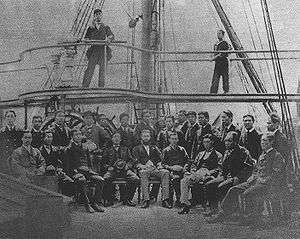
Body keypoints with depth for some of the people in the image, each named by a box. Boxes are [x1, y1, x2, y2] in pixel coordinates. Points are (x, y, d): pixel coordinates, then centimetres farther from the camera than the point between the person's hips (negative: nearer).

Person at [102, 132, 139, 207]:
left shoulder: (125, 149, 25)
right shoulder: (107, 150, 22)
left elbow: (131, 160, 18)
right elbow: (104, 162, 15)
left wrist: (127, 166, -3)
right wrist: (108, 167, -5)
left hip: (125, 170, 1)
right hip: (112, 170, -1)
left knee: (136, 179, -28)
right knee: (105, 179, -35)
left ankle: (127, 199, -17)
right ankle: (109, 200, -18)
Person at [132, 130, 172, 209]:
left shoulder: (154, 148, 28)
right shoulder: (136, 149, 19)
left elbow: (159, 159, 19)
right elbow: (136, 163, 5)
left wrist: (159, 165, -3)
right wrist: (142, 166, -14)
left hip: (155, 169, 3)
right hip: (144, 169, -2)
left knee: (166, 172, -30)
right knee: (143, 173, -40)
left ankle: (165, 199, -34)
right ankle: (146, 200, -44)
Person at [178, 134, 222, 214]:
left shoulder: (217, 155, 11)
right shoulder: (201, 153, 31)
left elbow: (218, 168, 0)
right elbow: (194, 164, 28)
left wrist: (208, 173, -13)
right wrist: (193, 171, 6)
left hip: (207, 173, -6)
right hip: (197, 172, 6)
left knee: (187, 180, -34)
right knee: (183, 181, -27)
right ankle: (185, 204, -30)